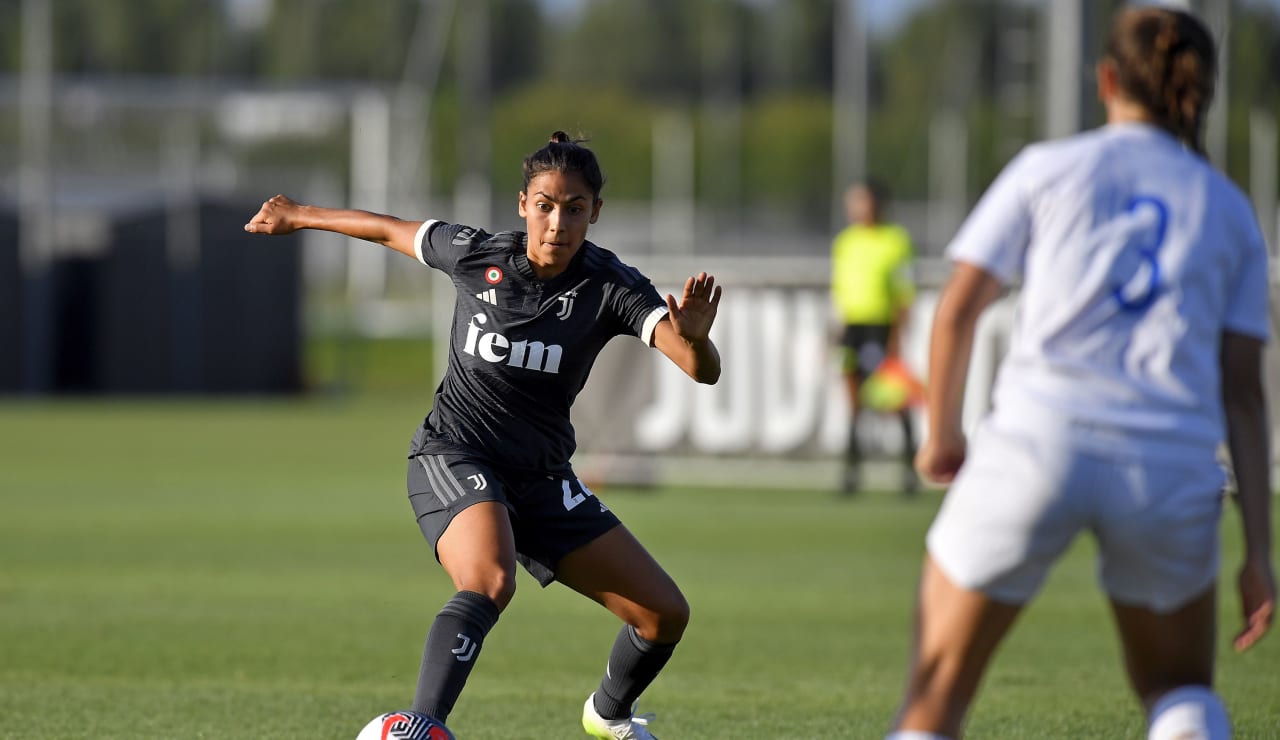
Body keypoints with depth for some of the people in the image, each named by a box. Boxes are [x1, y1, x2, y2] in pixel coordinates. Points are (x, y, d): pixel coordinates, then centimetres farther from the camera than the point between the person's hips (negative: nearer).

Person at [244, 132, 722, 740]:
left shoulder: (612, 288, -13)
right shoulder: (474, 255, -11)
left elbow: (704, 371, -26)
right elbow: (391, 231, 10)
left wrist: (695, 340, -50)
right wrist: (299, 216, 23)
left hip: (543, 477, 4)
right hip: (454, 457, -4)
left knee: (666, 614, 4)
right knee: (490, 583, -36)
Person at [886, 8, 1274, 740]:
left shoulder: (1050, 167, 10)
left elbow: (958, 309, 5)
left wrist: (942, 433, 21)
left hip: (1041, 440, -2)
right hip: (1172, 471, 2)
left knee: (941, 679, 11)